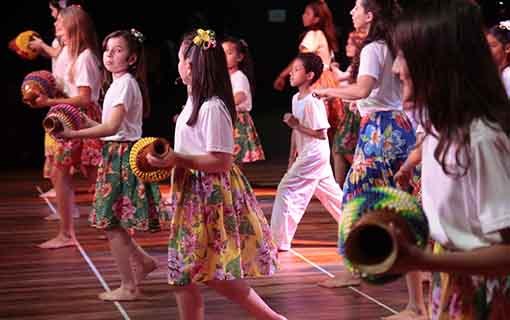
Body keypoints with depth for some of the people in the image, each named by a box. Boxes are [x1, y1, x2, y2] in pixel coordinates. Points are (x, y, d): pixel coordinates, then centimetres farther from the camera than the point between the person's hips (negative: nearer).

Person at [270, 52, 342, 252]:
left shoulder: (313, 102, -19)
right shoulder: (296, 98, 8)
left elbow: (321, 134, -21)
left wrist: (296, 124, -21)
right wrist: (292, 158, 15)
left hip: (314, 155, -10)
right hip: (306, 155, 10)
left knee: (287, 190, -10)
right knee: (329, 193, 17)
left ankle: (280, 240, -6)